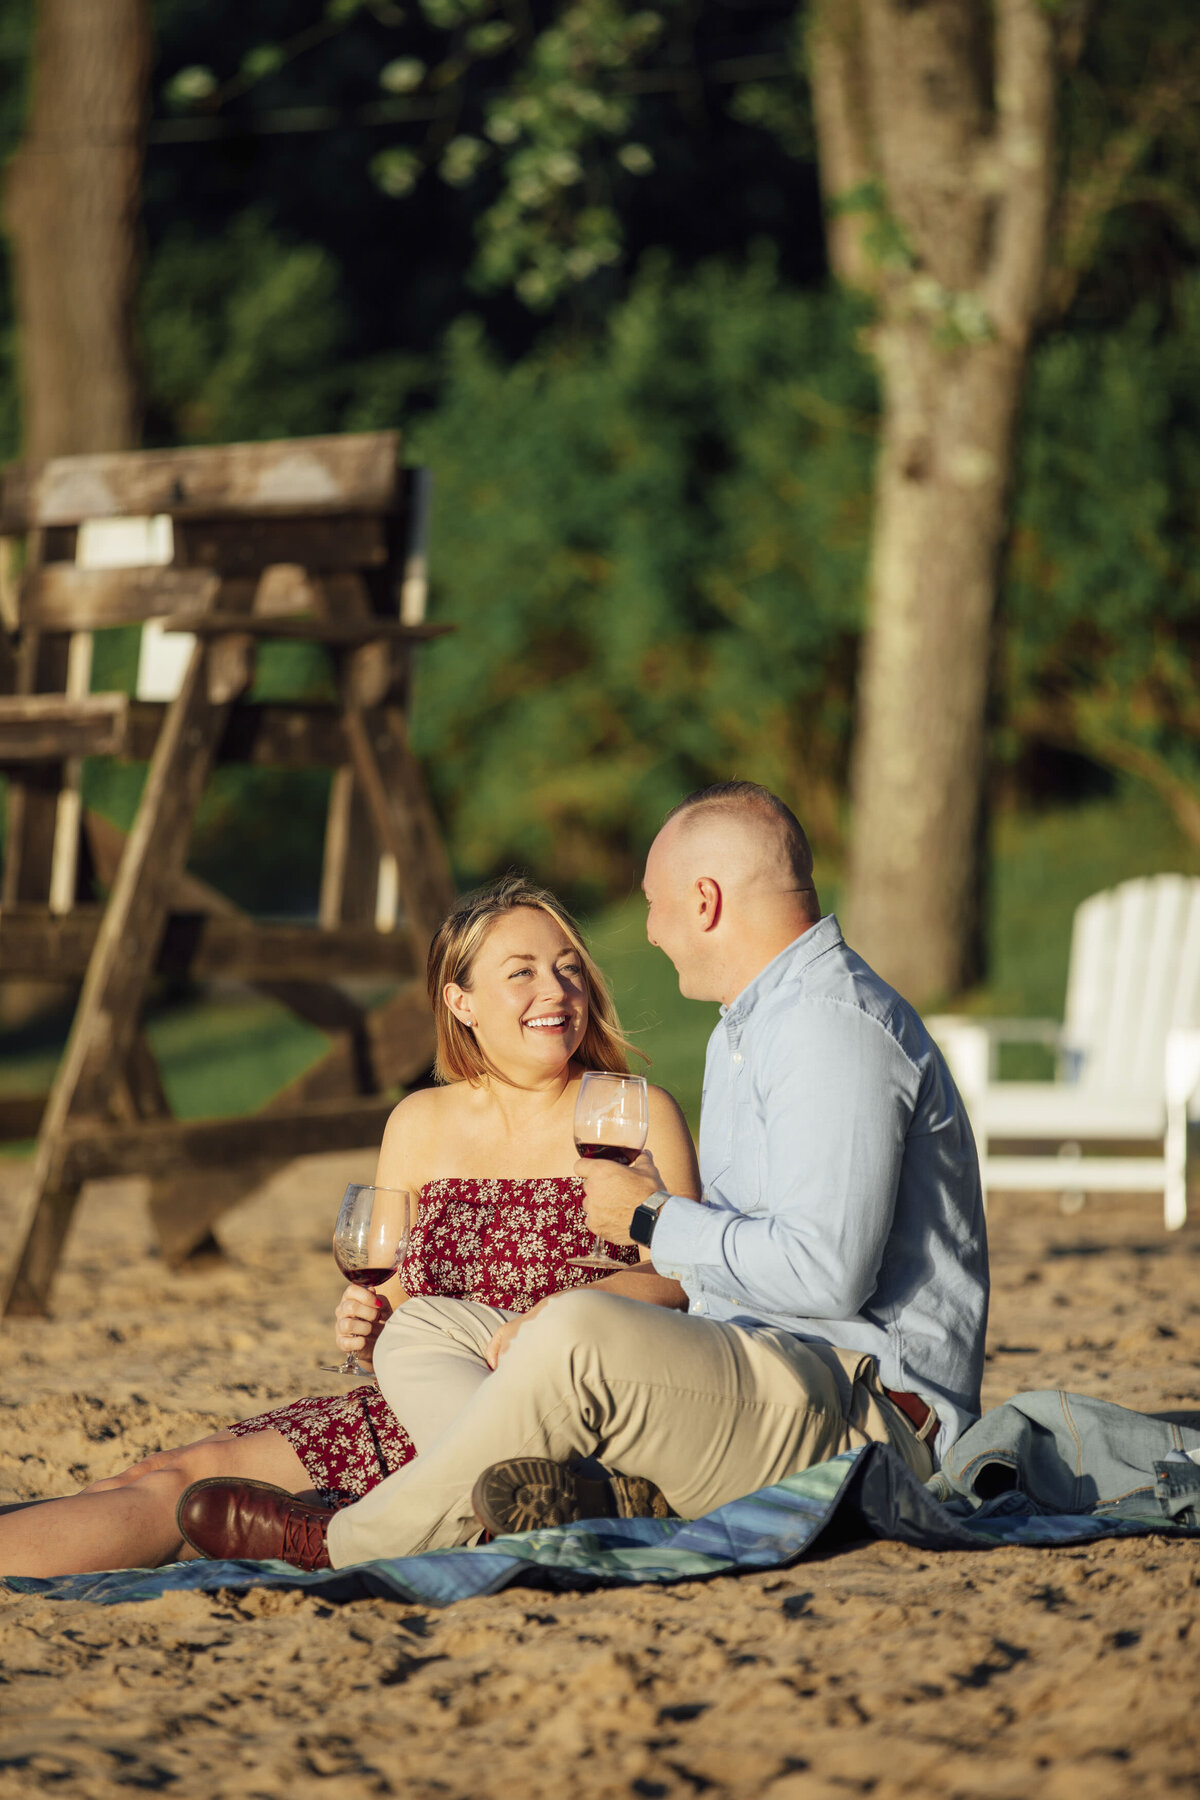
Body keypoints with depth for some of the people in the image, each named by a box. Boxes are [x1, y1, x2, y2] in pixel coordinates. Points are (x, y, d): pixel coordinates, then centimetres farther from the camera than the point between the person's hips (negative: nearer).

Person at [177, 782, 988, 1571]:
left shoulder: (837, 1028, -14)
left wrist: (653, 1219, -12)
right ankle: (590, 1497, -30)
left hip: (860, 1411, -11)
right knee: (420, 1331, 2)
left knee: (575, 1338, -36)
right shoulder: (746, 1030, 22)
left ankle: (345, 1544, -17)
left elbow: (827, 1270, -25)